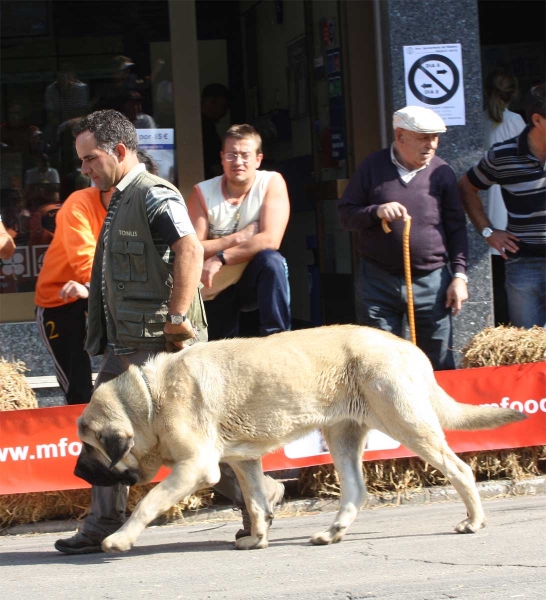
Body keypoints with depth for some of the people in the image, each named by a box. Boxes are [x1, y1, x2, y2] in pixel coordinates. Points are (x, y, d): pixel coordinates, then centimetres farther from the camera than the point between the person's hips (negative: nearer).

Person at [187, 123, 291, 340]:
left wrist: (220, 258, -27)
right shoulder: (202, 193, -6)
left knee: (271, 260, -32)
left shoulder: (272, 183, -11)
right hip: (214, 290, 2)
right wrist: (237, 238, -22)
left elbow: (270, 240, -22)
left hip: (255, 280, -2)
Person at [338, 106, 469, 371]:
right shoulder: (372, 168, 2)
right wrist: (376, 212, -17)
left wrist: (459, 275, 0)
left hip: (432, 280, 1)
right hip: (378, 280, 0)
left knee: (439, 366, 2)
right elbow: (345, 215, 3)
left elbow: (456, 229, 8)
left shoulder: (442, 173, 4)